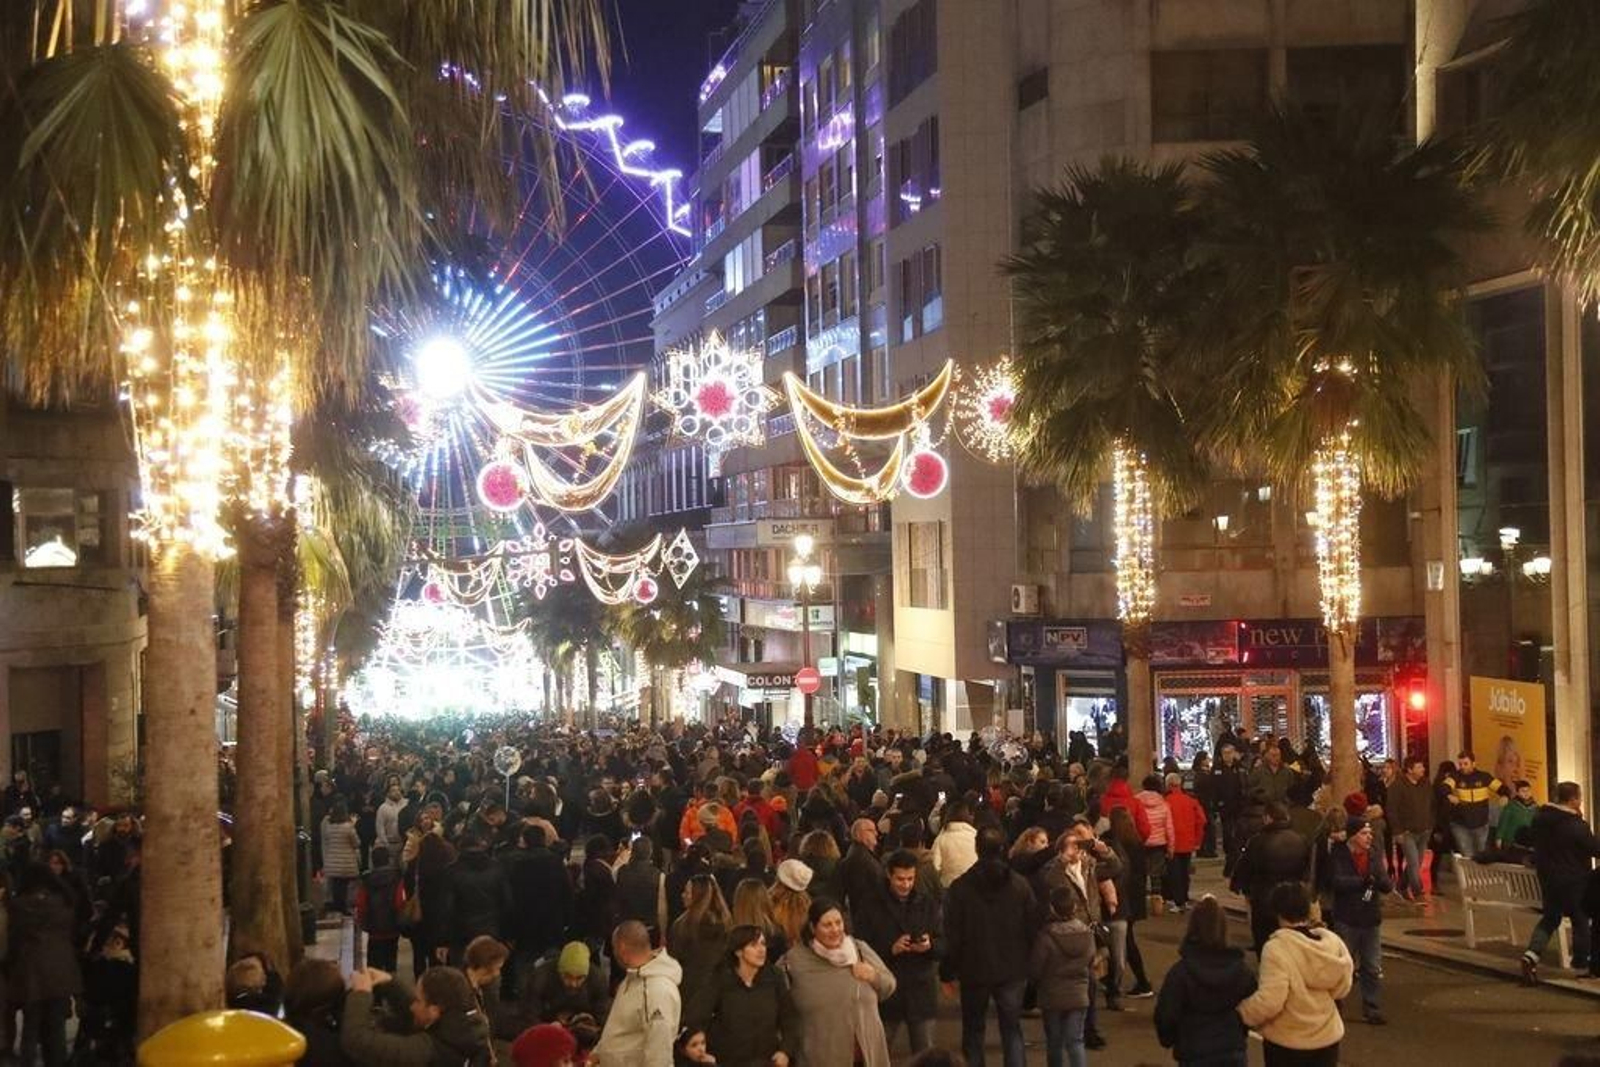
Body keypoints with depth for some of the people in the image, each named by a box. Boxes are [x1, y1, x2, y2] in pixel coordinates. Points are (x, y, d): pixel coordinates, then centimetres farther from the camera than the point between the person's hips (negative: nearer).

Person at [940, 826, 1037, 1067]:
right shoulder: (1020, 885, -6)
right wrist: (1031, 965, 10)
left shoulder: (960, 887, -11)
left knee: (973, 1031, 13)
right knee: (1012, 1030, 9)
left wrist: (947, 971, 1)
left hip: (974, 972, -1)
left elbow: (951, 936, -8)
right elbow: (1032, 929, -1)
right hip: (1012, 971, 1)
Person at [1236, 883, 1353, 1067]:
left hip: (1286, 1042, -5)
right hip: (1328, 1037, 5)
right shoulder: (1332, 942, -5)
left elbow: (1269, 1000, -27)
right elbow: (1342, 989, 3)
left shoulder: (1277, 948, -23)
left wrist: (1242, 1013, -10)